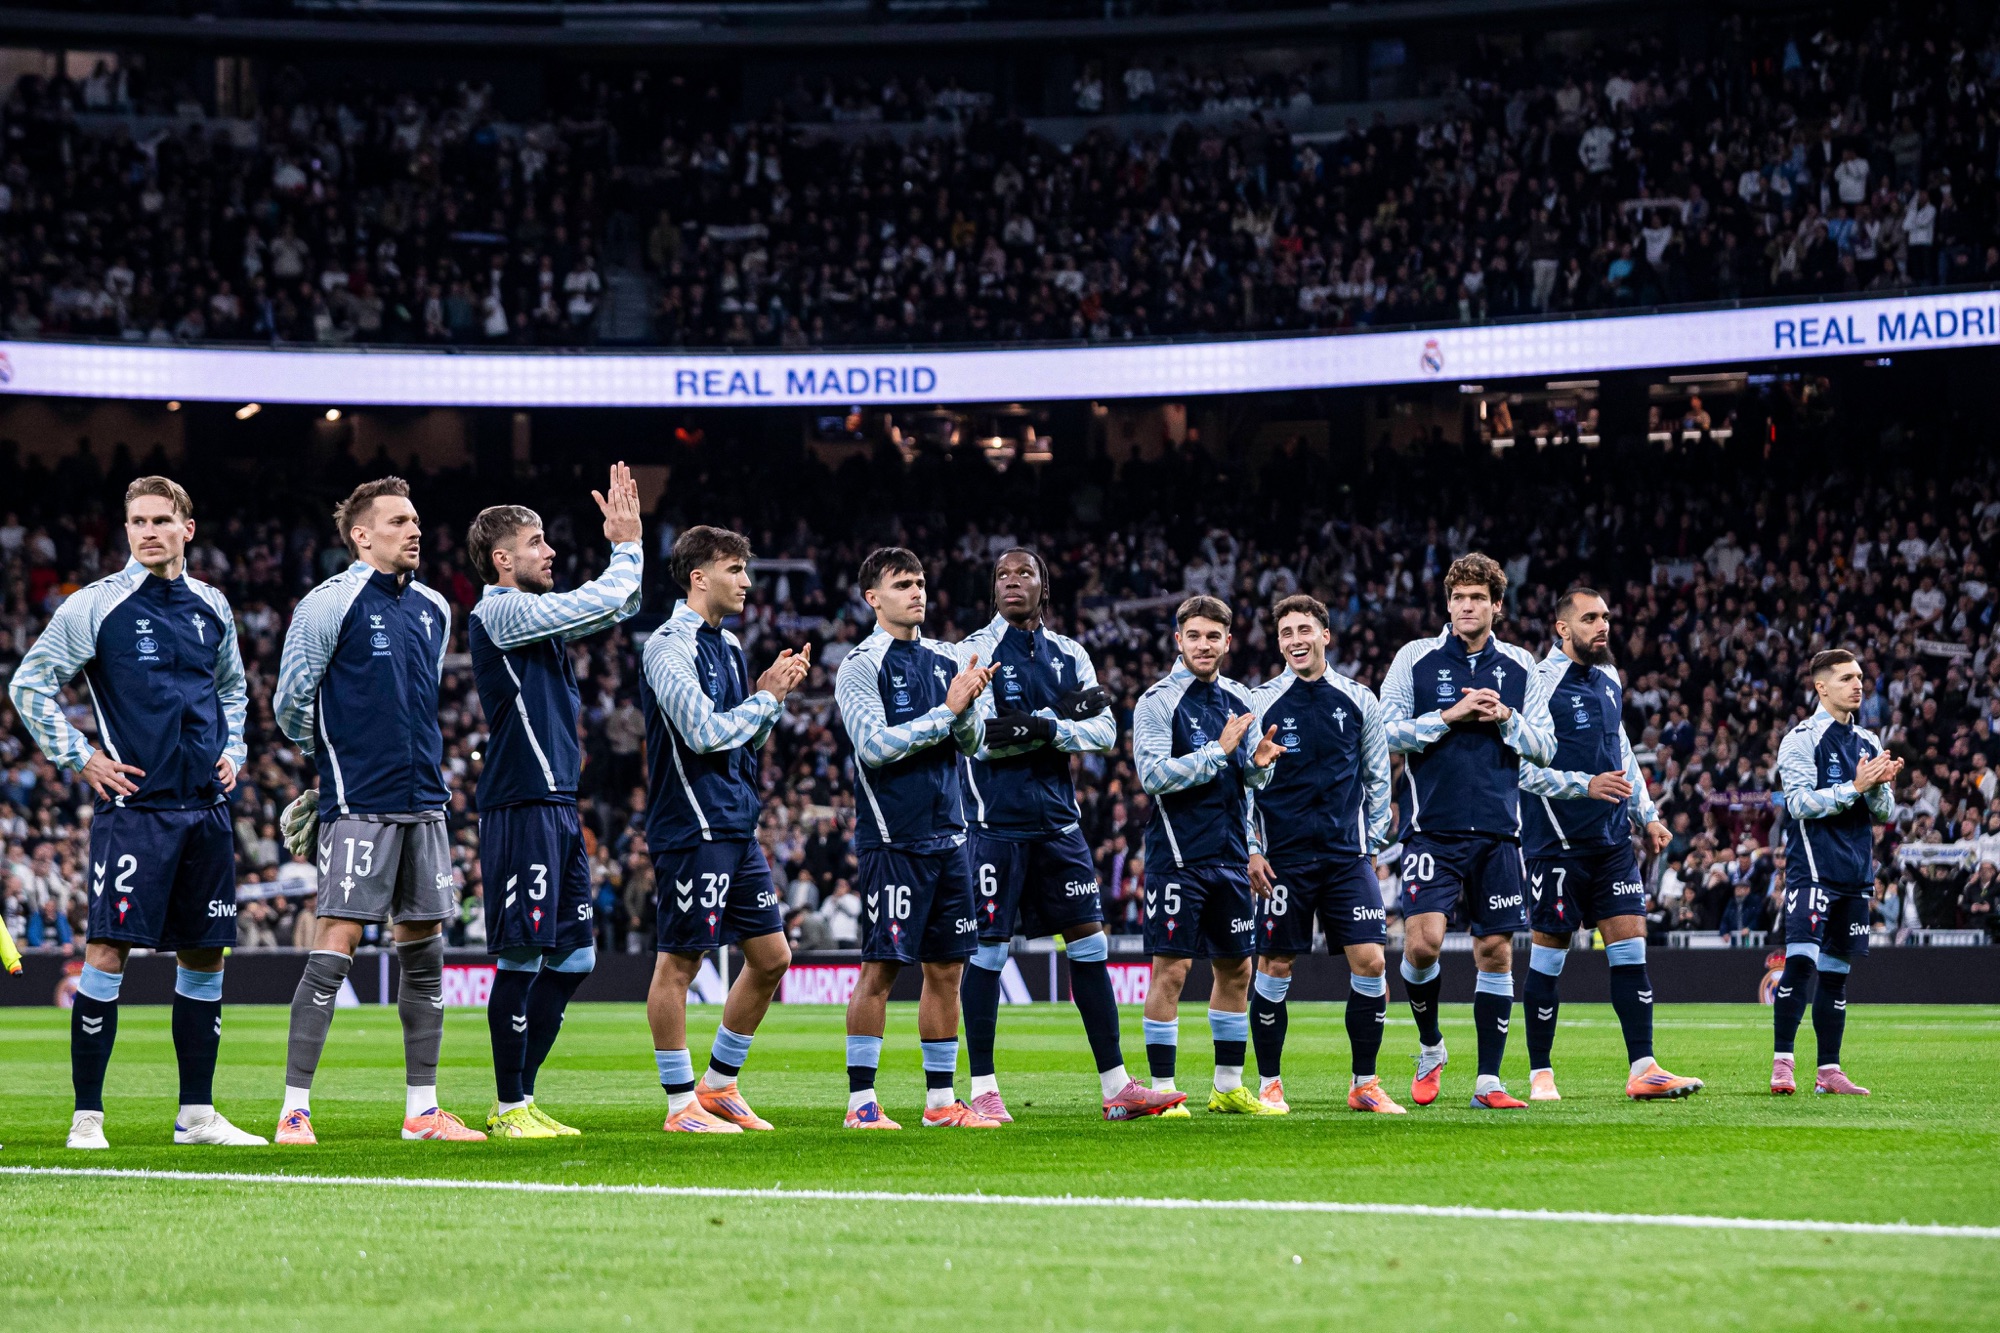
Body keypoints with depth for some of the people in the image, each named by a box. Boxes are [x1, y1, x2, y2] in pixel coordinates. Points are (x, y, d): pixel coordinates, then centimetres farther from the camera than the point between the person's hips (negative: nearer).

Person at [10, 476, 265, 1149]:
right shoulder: (95, 606, -4)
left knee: (204, 954, 7)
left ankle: (196, 1113, 14)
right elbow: (28, 684, -1)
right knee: (109, 950, -11)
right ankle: (87, 1116, -7)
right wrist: (82, 757, -5)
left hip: (206, 808, 5)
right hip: (134, 805, -5)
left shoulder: (211, 608, 12)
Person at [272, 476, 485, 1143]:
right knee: (335, 946, -10)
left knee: (425, 950, 7)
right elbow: (291, 700, -2)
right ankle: (294, 1109, -7)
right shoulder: (331, 602, -8)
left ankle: (422, 1110, 13)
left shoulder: (433, 609, 14)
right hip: (358, 806, -7)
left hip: (422, 802, 7)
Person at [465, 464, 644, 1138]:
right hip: (521, 806, -10)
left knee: (572, 957, 11)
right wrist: (627, 544, 3)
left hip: (558, 805, 10)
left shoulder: (539, 614, 19)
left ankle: (519, 1098, 16)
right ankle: (510, 1107, -2)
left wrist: (629, 539, 15)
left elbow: (621, 605, 28)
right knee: (522, 959, -7)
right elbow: (602, 602, -13)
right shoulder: (499, 613, -9)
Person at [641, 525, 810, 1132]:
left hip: (737, 826, 10)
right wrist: (767, 697, -7)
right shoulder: (670, 645, -11)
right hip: (692, 827, -10)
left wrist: (774, 696, 6)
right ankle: (682, 1105, 2)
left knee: (771, 956, 10)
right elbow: (705, 733, -19)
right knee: (678, 961, -3)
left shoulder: (727, 644, 17)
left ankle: (719, 1084, 22)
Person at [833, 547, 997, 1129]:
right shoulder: (861, 666, -6)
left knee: (946, 968, 8)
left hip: (947, 834, 6)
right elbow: (875, 745, -16)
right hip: (892, 836, -6)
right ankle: (861, 1102, -4)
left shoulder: (945, 660, 13)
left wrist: (969, 708, -10)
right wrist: (946, 711, -17)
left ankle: (941, 1101, 14)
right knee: (881, 966, -8)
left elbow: (972, 743, 11)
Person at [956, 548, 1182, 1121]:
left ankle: (1116, 1086, 8)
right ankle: (983, 1090, 5)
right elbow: (981, 737, -15)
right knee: (987, 949, -2)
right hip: (997, 820, -5)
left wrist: (1043, 730, -12)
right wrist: (1063, 714, -11)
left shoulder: (1069, 655, 12)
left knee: (1089, 943, 4)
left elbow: (1104, 731, 4)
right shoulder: (977, 652, -4)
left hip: (1057, 816, 5)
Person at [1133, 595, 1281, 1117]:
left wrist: (1259, 763, -4)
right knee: (1171, 970, -7)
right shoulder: (1157, 702, -7)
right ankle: (1161, 1090, -2)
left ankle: (1229, 1088, 19)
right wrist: (1219, 751, -20)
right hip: (1178, 854, -6)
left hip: (1230, 855, 6)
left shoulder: (1240, 700, 12)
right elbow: (1154, 775, -17)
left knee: (1236, 969, 10)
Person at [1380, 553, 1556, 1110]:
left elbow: (1544, 748, 10)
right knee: (1422, 941, -16)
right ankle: (1431, 1048, 10)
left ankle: (1488, 1082, 7)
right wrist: (1448, 715, -11)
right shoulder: (1415, 658, 3)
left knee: (1495, 952, 1)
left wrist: (1507, 718, -8)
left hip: (1497, 831, 2)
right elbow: (1386, 731, -1)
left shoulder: (1519, 667, 10)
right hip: (1433, 829, -2)